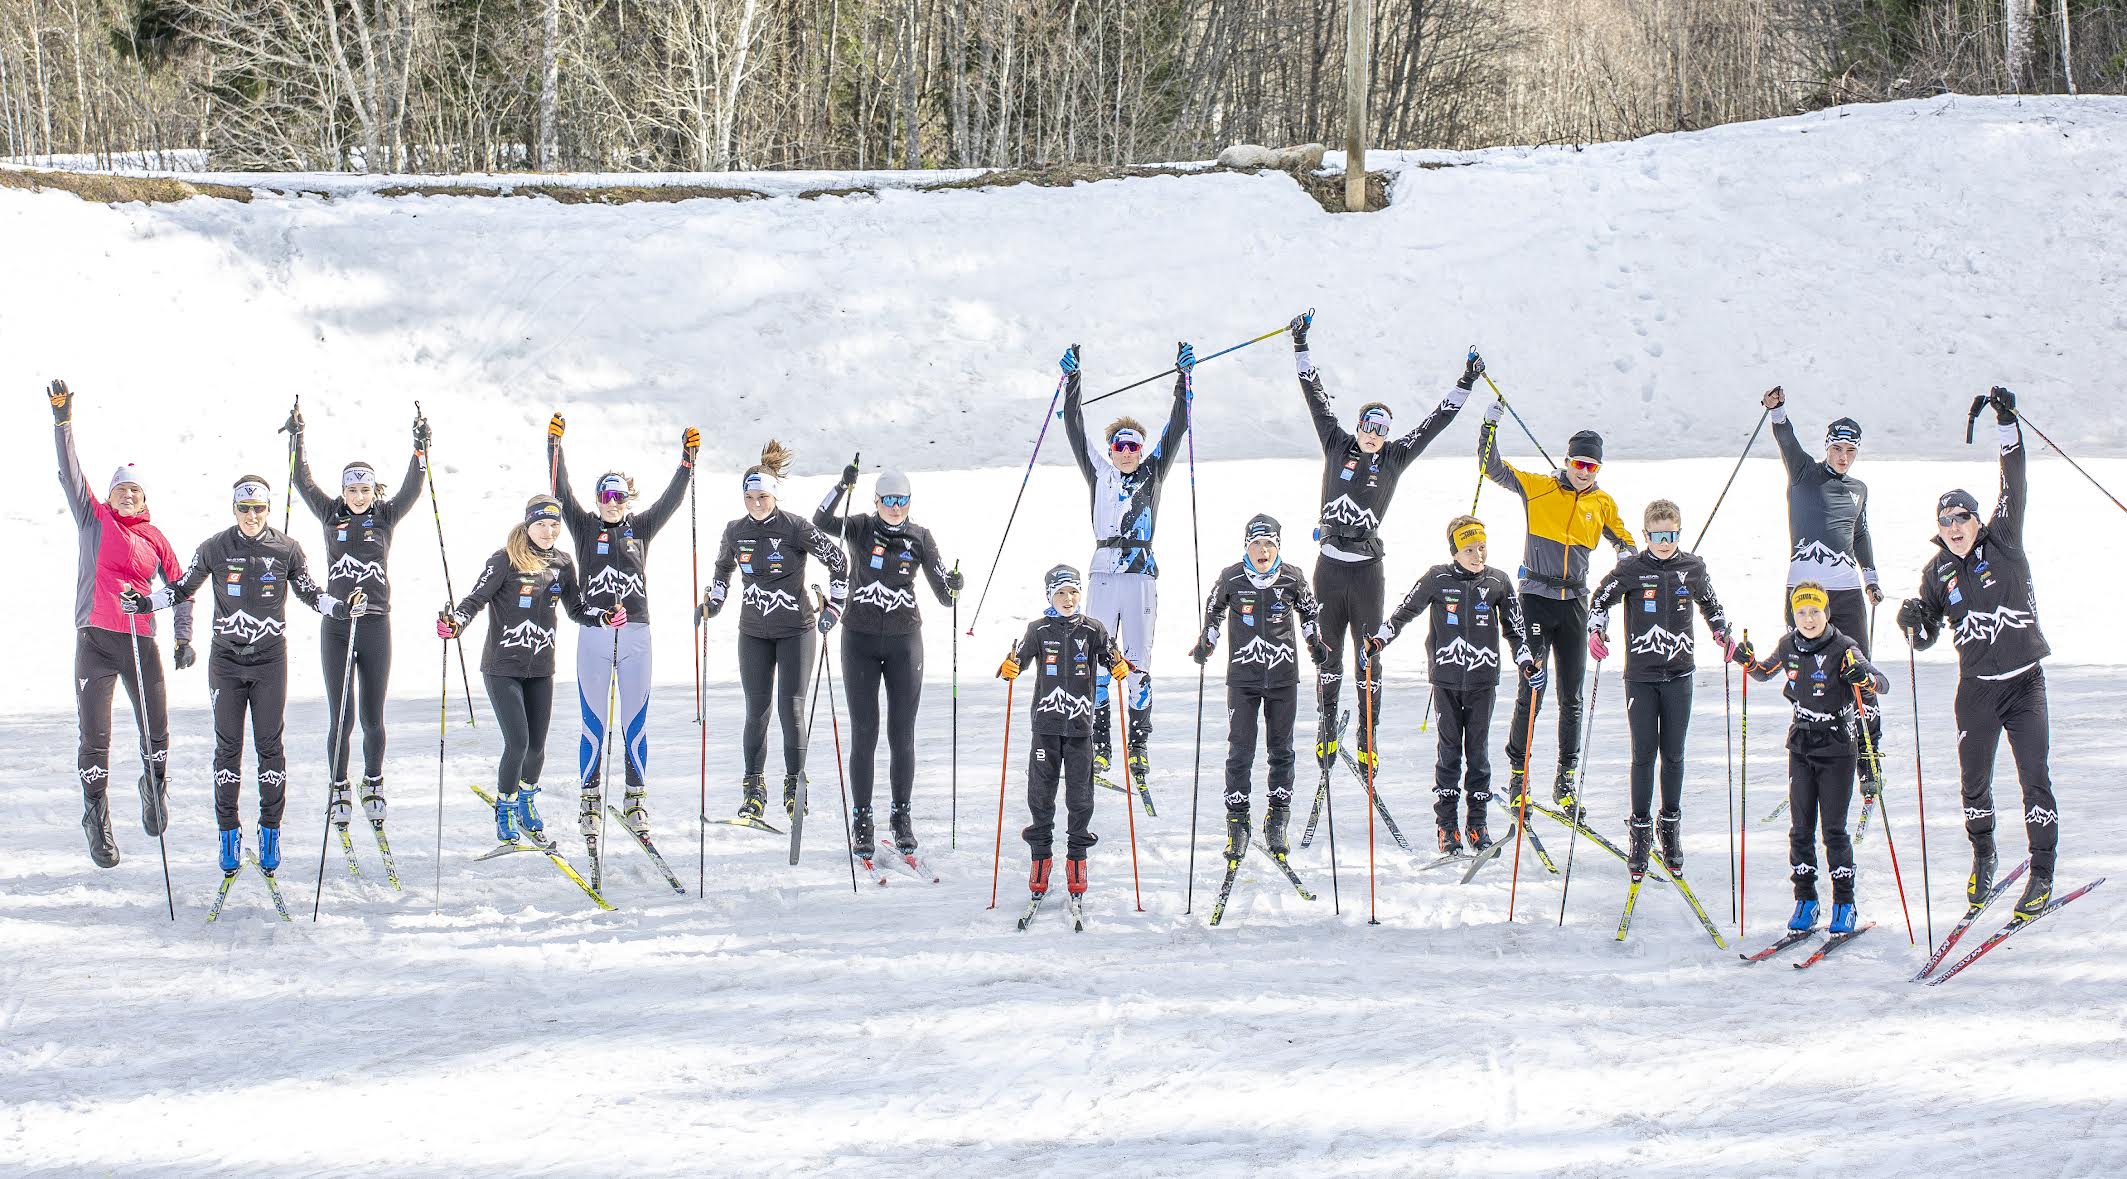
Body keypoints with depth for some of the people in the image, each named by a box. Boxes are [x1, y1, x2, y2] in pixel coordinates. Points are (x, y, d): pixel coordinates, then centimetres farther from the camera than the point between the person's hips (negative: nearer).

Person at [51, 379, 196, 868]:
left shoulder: (155, 539, 13)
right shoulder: (95, 519, 10)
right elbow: (70, 473, 2)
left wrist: (183, 638, 11)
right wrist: (63, 421, -8)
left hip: (142, 640, 2)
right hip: (94, 640, -1)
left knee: (157, 732, 2)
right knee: (94, 737, -5)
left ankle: (155, 788, 30)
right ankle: (96, 813, 7)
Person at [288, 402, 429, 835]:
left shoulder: (386, 516, 5)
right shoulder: (332, 514, 6)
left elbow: (412, 490, -5)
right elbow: (304, 483, 1)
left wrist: (420, 447, -12)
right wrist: (297, 439, -5)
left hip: (376, 625, 0)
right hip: (336, 626, 0)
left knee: (372, 717, 5)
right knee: (340, 717, 0)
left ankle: (373, 783, 23)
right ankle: (339, 789, 12)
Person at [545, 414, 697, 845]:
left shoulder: (641, 528, 11)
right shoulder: (585, 527, 6)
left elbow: (670, 500, 5)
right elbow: (562, 494, -2)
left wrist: (688, 459, -5)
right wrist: (554, 446, -11)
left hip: (636, 635, 2)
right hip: (593, 635, -2)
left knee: (636, 723, 5)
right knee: (593, 723, 1)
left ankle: (635, 798, 14)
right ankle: (589, 798, 9)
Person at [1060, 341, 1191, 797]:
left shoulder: (1152, 472, 10)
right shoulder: (1099, 473, 12)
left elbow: (1176, 429, 6)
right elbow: (1076, 432, 7)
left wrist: (1183, 379, -1)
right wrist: (1072, 382, 1)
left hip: (1141, 574, -1)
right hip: (1104, 571, 1)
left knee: (1138, 660, -1)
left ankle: (1139, 744, 1)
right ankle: (1100, 747, 1)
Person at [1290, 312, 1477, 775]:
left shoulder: (1395, 457, 5)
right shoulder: (1337, 445, 5)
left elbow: (1436, 421, 8)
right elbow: (1315, 395, 5)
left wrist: (1465, 385, 4)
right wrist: (1300, 346, 3)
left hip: (1368, 570, -1)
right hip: (1329, 564, 1)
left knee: (1368, 656, 0)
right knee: (1329, 652, 8)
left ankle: (1367, 738, 4)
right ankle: (1326, 731, 18)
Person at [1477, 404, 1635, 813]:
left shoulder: (1603, 503, 9)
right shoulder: (1538, 488, 0)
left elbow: (1625, 541, 18)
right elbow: (1492, 468, -1)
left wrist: (1628, 554, -5)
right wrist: (1491, 425, -12)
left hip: (1574, 603, 3)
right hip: (1536, 599, -3)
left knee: (1571, 697, 4)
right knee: (1530, 691, -6)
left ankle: (1566, 780, 11)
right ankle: (1518, 772, 6)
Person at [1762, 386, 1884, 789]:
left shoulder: (1858, 490, 19)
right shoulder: (1805, 473, 7)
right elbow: (1788, 443, -11)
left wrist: (1871, 579, 28)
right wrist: (1777, 411, -29)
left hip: (1847, 590, 3)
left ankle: (1868, 760, -2)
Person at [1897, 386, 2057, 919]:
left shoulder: (2002, 543, -1)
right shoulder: (1938, 572, 4)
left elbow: (2015, 490, -11)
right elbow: (1926, 635, 10)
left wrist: (2008, 425, -16)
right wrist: (1913, 622, -14)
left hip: (2025, 679, -2)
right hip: (1977, 688, 2)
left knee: (2034, 776, -6)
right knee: (1975, 779, 7)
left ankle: (2042, 872, 2)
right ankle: (1983, 856, 30)